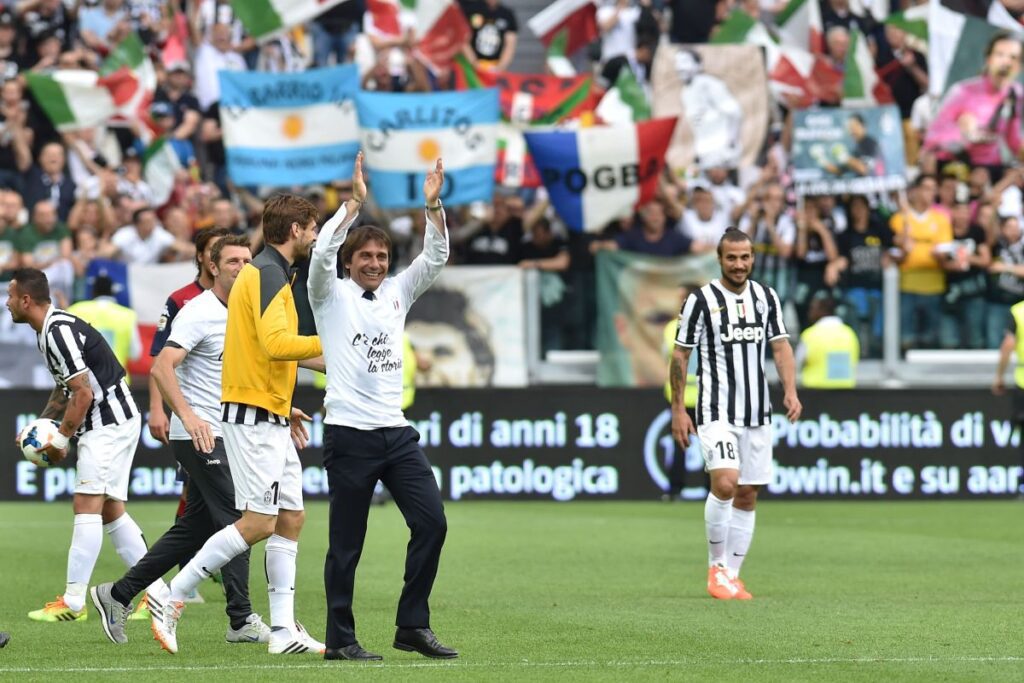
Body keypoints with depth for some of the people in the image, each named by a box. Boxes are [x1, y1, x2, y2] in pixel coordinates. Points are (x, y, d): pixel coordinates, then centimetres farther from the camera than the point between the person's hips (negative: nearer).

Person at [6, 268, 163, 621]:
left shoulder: (59, 331, -19)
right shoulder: (50, 330, 13)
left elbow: (84, 394, -20)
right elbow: (65, 388, 22)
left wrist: (60, 439, -11)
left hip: (109, 423, -10)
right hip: (112, 423, 10)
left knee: (87, 506, -12)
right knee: (111, 511, 10)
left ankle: (73, 601, -14)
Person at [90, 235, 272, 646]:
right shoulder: (199, 313, -13)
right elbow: (162, 367, -22)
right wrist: (188, 416, -33)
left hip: (221, 436, 9)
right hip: (199, 437, -9)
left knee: (194, 529, 9)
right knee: (236, 521, -11)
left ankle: (118, 595, 17)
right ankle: (241, 620, -8)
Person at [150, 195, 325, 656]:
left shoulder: (270, 272, 18)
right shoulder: (267, 273, -13)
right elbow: (276, 343, -25)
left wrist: (284, 407, 24)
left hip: (270, 419, 10)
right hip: (253, 416, -10)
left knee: (290, 518, 8)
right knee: (258, 522, -12)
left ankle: (284, 630, 8)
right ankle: (170, 600, -8)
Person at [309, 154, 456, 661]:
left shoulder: (396, 293, 14)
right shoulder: (332, 295, 2)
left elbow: (436, 257, 7)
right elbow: (322, 253, -16)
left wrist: (432, 204, -7)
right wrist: (356, 201, -21)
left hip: (396, 432, 5)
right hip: (349, 433, -5)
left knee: (432, 523, -4)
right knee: (347, 543, -1)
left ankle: (412, 626, 4)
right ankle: (339, 639, 6)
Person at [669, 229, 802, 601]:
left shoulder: (766, 297, 8)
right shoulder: (701, 300, -4)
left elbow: (780, 346, 9)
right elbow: (680, 355, 0)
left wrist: (791, 391, -7)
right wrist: (678, 410, -4)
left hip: (757, 413, 5)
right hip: (716, 412, -5)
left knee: (747, 496, 5)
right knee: (725, 483, -22)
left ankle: (731, 576, 14)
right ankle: (717, 567, -6)